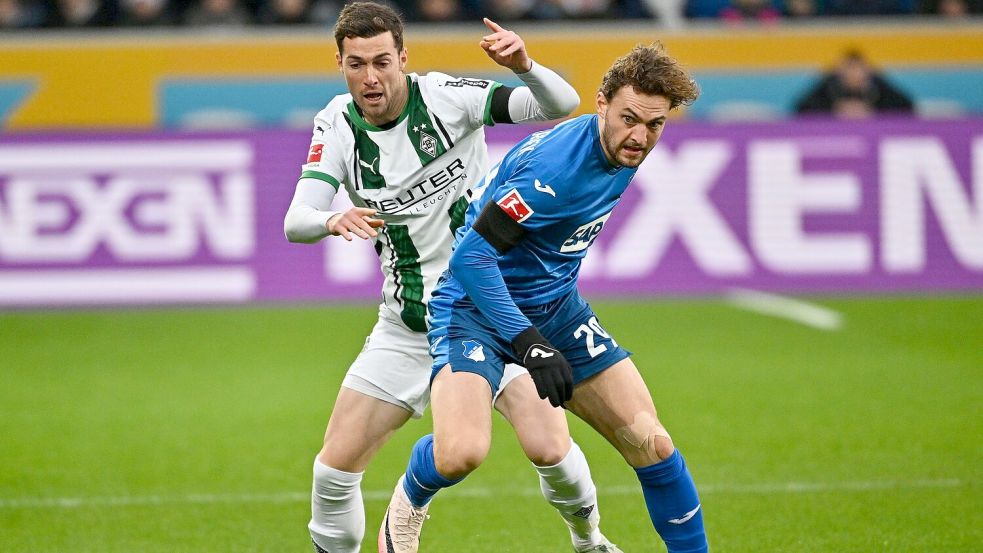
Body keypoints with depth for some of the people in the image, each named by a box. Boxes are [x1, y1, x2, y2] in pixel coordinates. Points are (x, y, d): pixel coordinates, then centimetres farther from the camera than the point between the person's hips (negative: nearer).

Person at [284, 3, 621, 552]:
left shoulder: (445, 96, -13)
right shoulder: (337, 126, -5)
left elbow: (562, 104, -17)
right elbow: (296, 220, -15)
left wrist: (525, 66, -38)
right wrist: (332, 221, -38)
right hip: (408, 326, 3)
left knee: (548, 448, -16)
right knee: (337, 463, -4)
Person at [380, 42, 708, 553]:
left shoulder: (622, 150, -1)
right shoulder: (557, 165, -29)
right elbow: (470, 256, -28)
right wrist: (527, 343, -30)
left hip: (555, 307, 8)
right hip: (476, 303, -8)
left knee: (650, 443, -1)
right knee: (461, 452, -29)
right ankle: (408, 502, 6)